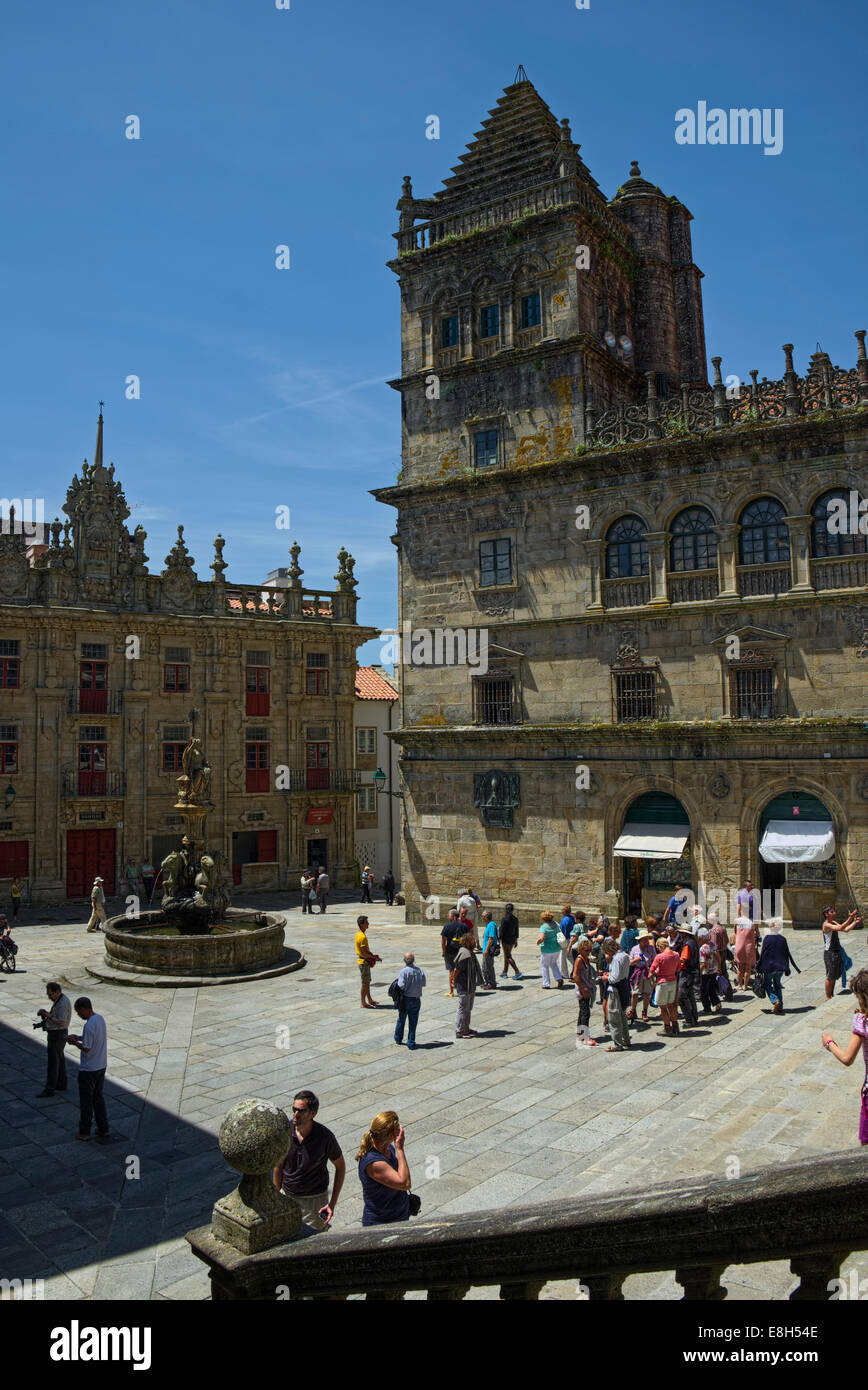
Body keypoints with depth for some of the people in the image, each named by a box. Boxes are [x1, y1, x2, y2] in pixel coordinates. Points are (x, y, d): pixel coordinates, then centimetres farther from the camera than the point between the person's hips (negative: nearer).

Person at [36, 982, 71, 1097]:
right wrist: (45, 1013, -2)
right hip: (56, 1033, 10)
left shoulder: (63, 1004, -26)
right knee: (59, 1059, 17)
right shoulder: (58, 1000, 7)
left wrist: (47, 1015, -24)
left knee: (52, 1062, -2)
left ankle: (49, 1089, 5)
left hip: (57, 1035, -10)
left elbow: (61, 1023, -29)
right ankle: (61, 1084, 27)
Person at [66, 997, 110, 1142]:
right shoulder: (100, 1018, 2)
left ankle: (84, 1132, 20)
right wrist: (79, 1037, 10)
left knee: (86, 1101, 8)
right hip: (101, 1066, 8)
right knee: (98, 1098, 18)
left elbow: (86, 1049, -23)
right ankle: (103, 1129, 24)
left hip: (88, 1070, -8)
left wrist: (74, 1042, -8)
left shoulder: (89, 1025, -25)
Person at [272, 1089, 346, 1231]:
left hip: (314, 1199, -3)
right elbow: (279, 1165, 2)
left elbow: (340, 1166, -7)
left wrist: (332, 1203, -10)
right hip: (287, 1195, 3)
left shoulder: (325, 1137, -22)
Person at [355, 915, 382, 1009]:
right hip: (364, 962, -10)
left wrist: (373, 955, 9)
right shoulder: (362, 937, -24)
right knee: (365, 983, -1)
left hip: (364, 961, 10)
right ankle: (363, 1003, 7)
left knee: (367, 981, 18)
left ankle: (369, 1000, 29)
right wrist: (375, 957, -13)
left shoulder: (359, 934, 8)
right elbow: (365, 953, -24)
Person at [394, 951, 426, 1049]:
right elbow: (424, 984, 4)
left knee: (401, 1020, 18)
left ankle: (398, 1039, 36)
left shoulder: (403, 972, -17)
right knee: (413, 1022, 9)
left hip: (405, 999, -2)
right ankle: (411, 1043, 10)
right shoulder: (420, 971, -3)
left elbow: (401, 986, -22)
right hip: (417, 1000, 2)